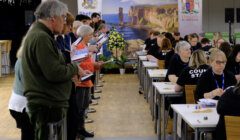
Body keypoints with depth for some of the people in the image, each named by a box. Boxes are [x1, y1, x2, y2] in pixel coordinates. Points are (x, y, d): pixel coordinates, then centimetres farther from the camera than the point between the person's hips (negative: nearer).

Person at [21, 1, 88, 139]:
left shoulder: (39, 35, 15)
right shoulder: (41, 38, -19)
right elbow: (55, 73, -23)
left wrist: (72, 71, 9)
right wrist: (75, 69, -7)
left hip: (49, 103, 11)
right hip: (47, 106, -11)